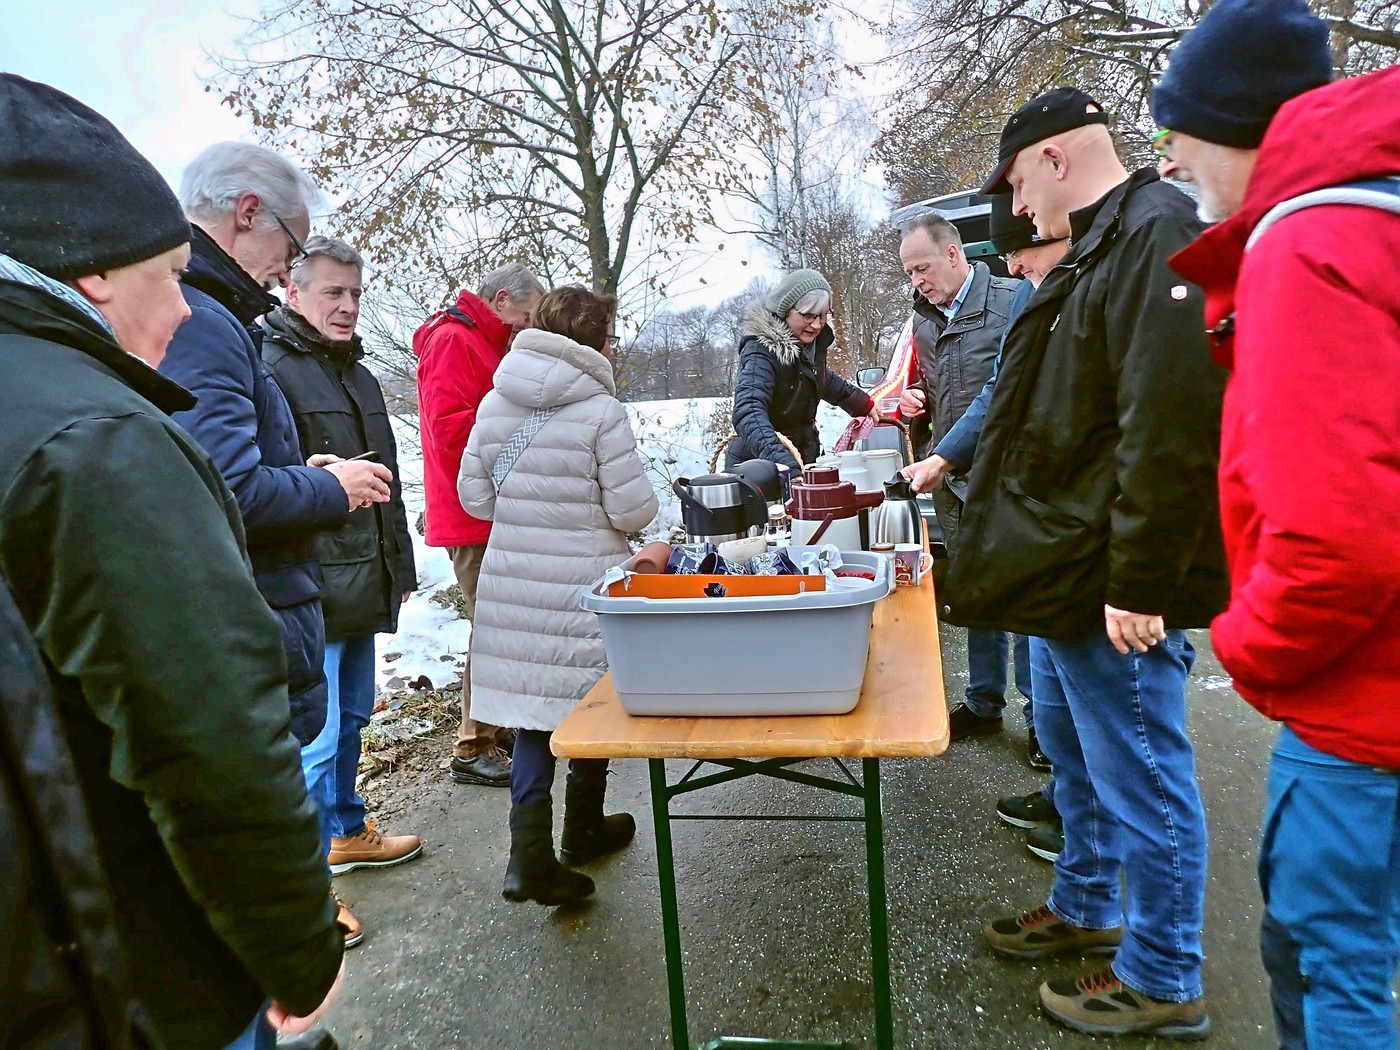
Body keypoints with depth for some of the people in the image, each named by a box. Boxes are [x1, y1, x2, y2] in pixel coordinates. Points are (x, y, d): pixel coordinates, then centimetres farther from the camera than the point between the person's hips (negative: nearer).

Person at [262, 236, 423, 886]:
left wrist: (399, 564, 24)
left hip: (362, 584, 9)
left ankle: (345, 832, 38)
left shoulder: (357, 373, 18)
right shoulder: (269, 367, -11)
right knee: (315, 737, -3)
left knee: (350, 718, 21)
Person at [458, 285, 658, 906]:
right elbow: (634, 510, -13)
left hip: (513, 581, 5)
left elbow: (474, 494, 5)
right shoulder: (601, 410, -13)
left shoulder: (496, 401, 2)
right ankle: (584, 828, 33)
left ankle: (530, 850, 4)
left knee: (532, 702, 11)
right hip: (584, 583, -4)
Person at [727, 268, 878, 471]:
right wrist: (786, 466, -52)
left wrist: (862, 403, 33)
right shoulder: (762, 350, -22)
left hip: (803, 458, 7)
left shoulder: (812, 342, 2)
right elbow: (748, 413, -38)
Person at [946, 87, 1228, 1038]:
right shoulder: (1102, 248, 16)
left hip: (1109, 591, -11)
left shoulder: (1157, 238, -17)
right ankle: (1084, 911, 43)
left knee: (1140, 781, 5)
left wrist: (1138, 587, -24)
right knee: (1075, 756, 23)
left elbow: (1170, 430, -25)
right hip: (1064, 572, 11)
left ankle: (1163, 982, 25)